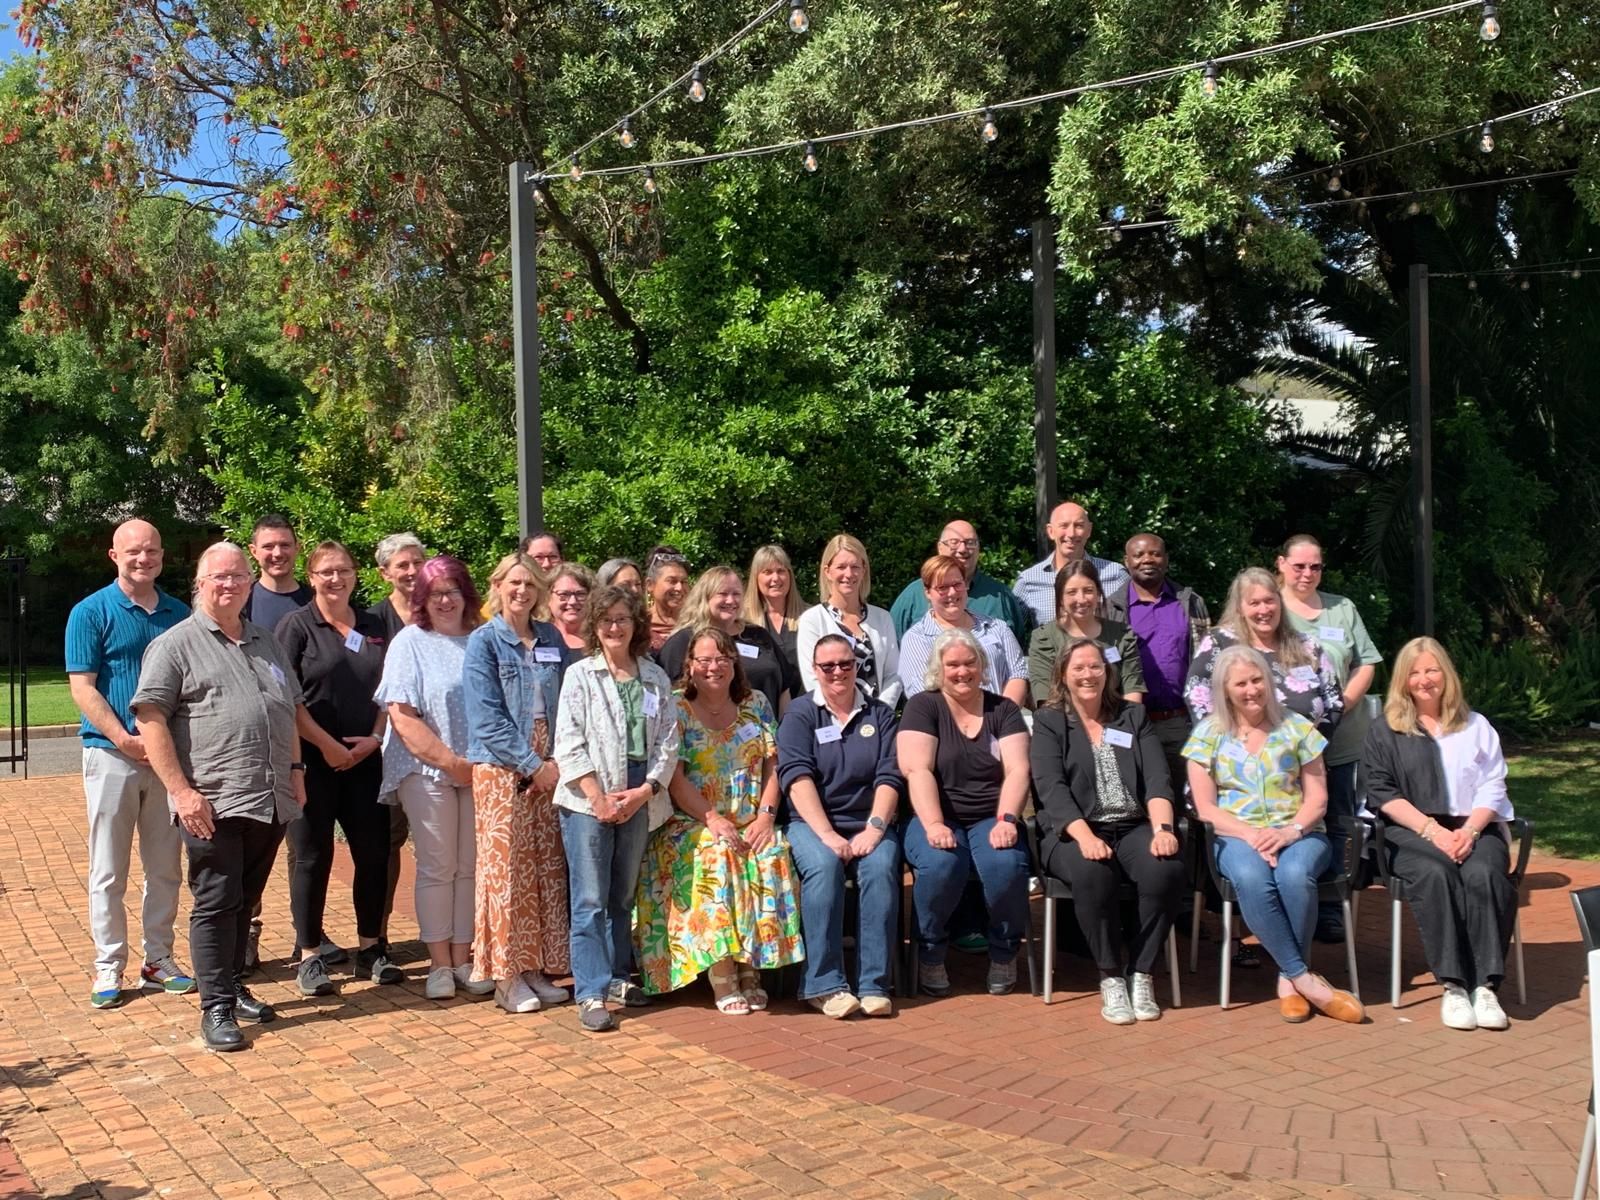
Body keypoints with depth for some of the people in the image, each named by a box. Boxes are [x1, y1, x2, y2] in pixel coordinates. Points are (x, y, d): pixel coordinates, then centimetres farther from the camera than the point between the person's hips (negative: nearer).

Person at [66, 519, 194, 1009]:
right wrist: (126, 739, -17)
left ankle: (159, 958, 21)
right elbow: (82, 688, -9)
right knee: (109, 871, 3)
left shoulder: (178, 613, 8)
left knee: (165, 868, 10)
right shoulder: (91, 612, -4)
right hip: (112, 755, -4)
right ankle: (108, 967, 12)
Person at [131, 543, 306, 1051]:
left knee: (245, 901, 15)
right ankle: (216, 1008, 6)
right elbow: (150, 718, -9)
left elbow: (291, 710, 25)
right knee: (216, 902, -2)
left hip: (271, 800, 6)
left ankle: (235, 987, 28)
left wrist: (295, 769, 14)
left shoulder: (267, 644, 18)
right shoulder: (176, 644, -2)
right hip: (213, 803, -5)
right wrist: (181, 790, -15)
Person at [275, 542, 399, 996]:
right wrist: (326, 744, -14)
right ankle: (310, 957, 12)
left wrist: (375, 738, -2)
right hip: (313, 761, -4)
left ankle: (370, 949, 19)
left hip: (365, 759, 4)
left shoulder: (373, 627, 12)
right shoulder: (296, 626, -2)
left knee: (374, 853, 5)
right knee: (313, 857, 2)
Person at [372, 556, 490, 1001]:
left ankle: (462, 959, 16)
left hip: (478, 770, 3)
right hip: (427, 769, -3)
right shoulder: (410, 642, 0)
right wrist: (449, 761, -12)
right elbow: (403, 717, -8)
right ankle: (439, 964, 11)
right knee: (437, 867, 2)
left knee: (470, 867, 6)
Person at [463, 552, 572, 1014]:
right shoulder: (483, 642, -4)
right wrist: (533, 765, -14)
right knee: (506, 867, -2)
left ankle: (536, 968, 17)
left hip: (549, 767, 5)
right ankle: (506, 976, 7)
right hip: (501, 768, -5)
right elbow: (488, 720, -11)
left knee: (547, 867, 6)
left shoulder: (551, 639, 11)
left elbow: (563, 705, 12)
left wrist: (557, 761, -3)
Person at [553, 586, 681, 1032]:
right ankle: (591, 993, -2)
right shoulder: (580, 675, 1)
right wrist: (599, 799, -12)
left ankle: (617, 977, 24)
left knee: (623, 897, 13)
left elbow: (668, 743, 6)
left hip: (639, 800, 3)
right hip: (588, 801, -3)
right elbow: (569, 745, -5)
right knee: (590, 901, -4)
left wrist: (643, 791, -8)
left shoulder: (656, 679, 10)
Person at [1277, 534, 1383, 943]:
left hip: (1341, 737, 4)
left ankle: (1330, 909, 12)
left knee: (1337, 824, 5)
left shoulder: (1343, 610, 16)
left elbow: (1366, 663, 11)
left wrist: (1347, 699, -6)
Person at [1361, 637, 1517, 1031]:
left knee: (1484, 874, -32)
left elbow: (1492, 787, 10)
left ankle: (1485, 985, -32)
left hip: (1474, 828, 2)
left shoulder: (1476, 726, 20)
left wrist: (1470, 830, -10)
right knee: (1435, 874, -35)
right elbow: (1382, 793, 2)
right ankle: (1453, 985, -34)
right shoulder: (1383, 731, 13)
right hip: (1412, 833, -1)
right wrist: (1433, 831, -12)